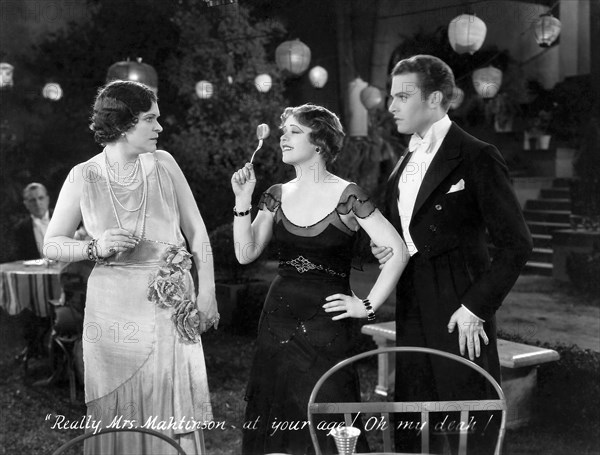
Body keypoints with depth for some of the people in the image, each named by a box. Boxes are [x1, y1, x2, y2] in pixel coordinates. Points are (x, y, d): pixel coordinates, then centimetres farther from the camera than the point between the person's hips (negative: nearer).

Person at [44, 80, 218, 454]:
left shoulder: (163, 164, 2)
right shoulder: (84, 177, -2)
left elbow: (196, 231, 6)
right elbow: (52, 244, 4)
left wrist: (207, 293, 0)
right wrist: (95, 248, -15)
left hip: (172, 306, 1)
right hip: (114, 308, -1)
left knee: (173, 412, 4)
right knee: (120, 417, 7)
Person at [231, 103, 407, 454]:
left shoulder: (347, 196, -7)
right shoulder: (278, 195, 8)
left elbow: (397, 251, -9)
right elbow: (246, 253, 3)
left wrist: (369, 306, -9)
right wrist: (243, 200, -5)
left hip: (327, 325, -4)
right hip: (279, 325, 5)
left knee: (326, 426, -1)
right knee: (278, 423, 9)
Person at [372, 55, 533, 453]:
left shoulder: (476, 157, -10)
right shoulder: (405, 164, 15)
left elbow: (516, 243, -12)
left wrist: (476, 307, -16)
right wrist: (383, 248, 4)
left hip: (460, 319, -7)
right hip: (413, 316, 7)